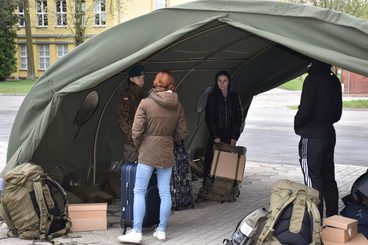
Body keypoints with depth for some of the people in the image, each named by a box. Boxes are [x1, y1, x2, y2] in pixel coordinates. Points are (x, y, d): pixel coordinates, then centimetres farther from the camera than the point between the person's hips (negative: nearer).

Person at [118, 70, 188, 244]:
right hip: (167, 154, 4)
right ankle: (161, 230, 17)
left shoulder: (146, 103, -9)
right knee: (165, 193, 9)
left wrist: (139, 145, 7)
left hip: (148, 153, -4)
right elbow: (182, 133, 6)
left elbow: (136, 132, -11)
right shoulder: (178, 106, 2)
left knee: (139, 192, 2)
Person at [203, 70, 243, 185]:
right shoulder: (212, 97, 3)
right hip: (216, 135, -1)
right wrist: (215, 136, -8)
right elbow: (209, 118, 0)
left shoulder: (235, 97, 8)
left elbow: (239, 117, 7)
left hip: (230, 136, 2)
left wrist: (234, 136, -1)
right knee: (211, 160, -5)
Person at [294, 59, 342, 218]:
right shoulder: (334, 81, 9)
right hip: (329, 134, 8)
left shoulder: (312, 79, -16)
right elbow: (337, 113, 14)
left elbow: (304, 110, -18)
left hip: (312, 137, -8)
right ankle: (333, 218, 22)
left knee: (313, 180, -4)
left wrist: (297, 124, 0)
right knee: (328, 178, 15)